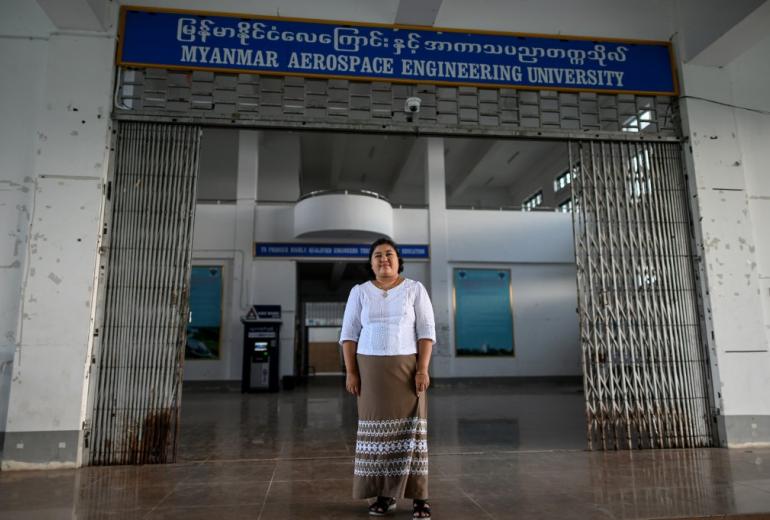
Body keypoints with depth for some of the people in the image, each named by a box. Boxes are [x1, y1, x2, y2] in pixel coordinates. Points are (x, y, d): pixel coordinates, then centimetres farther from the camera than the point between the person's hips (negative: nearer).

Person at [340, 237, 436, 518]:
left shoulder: (415, 289, 0)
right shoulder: (360, 292, 4)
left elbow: (426, 331, -3)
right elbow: (349, 333, 2)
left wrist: (423, 369, -13)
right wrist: (351, 372, -6)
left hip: (407, 368, -1)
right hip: (371, 370, 2)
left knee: (411, 429, -3)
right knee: (378, 430, 3)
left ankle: (420, 496, 7)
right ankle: (384, 495, 15)